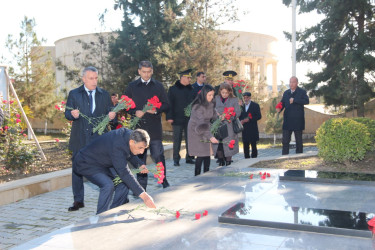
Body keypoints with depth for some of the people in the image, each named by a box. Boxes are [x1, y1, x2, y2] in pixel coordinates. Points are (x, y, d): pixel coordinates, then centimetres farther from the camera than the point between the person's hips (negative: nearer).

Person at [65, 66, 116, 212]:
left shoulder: (104, 95, 10)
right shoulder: (74, 94, 6)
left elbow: (110, 113, 11)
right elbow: (67, 114, 3)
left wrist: (111, 116, -13)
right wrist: (73, 114, -20)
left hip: (99, 138, 0)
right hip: (80, 139, 0)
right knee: (77, 169, 6)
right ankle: (78, 201, 18)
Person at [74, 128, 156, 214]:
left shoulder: (130, 134, -12)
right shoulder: (117, 146, -38)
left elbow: (129, 153, 10)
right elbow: (124, 173, -41)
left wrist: (140, 164, -11)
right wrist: (143, 195, -45)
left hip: (103, 163, 9)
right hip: (86, 163, -9)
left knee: (123, 184, -3)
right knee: (108, 185, -29)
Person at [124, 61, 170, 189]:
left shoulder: (158, 86, 8)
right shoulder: (132, 86, 8)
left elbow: (166, 105, 7)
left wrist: (156, 110, -13)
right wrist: (134, 112, -10)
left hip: (154, 127, -1)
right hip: (138, 126, 1)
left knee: (158, 155, -3)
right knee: (139, 157, 6)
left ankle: (163, 179, 17)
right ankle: (141, 186, 16)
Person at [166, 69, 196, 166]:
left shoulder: (191, 89, 11)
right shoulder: (173, 89, -1)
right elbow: (169, 104, -3)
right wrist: (169, 117, -10)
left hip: (189, 119, 4)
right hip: (178, 119, -4)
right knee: (177, 140, 2)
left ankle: (189, 158, 17)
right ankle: (176, 159, 11)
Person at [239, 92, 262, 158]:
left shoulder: (255, 105, 2)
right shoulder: (242, 106, 16)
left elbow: (259, 116, -5)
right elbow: (240, 116, 19)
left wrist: (249, 119, -15)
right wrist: (241, 120, -4)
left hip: (253, 129, -4)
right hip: (244, 130, 4)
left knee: (253, 144, -2)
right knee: (245, 145, 4)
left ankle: (254, 157, 2)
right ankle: (246, 158, 9)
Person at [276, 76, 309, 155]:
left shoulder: (302, 92, 0)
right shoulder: (286, 93, 16)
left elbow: (306, 101, -16)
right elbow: (282, 103, 13)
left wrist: (294, 100, -20)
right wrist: (279, 109, -8)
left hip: (298, 120, -4)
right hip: (287, 120, 4)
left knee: (299, 140, 6)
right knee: (285, 140, 1)